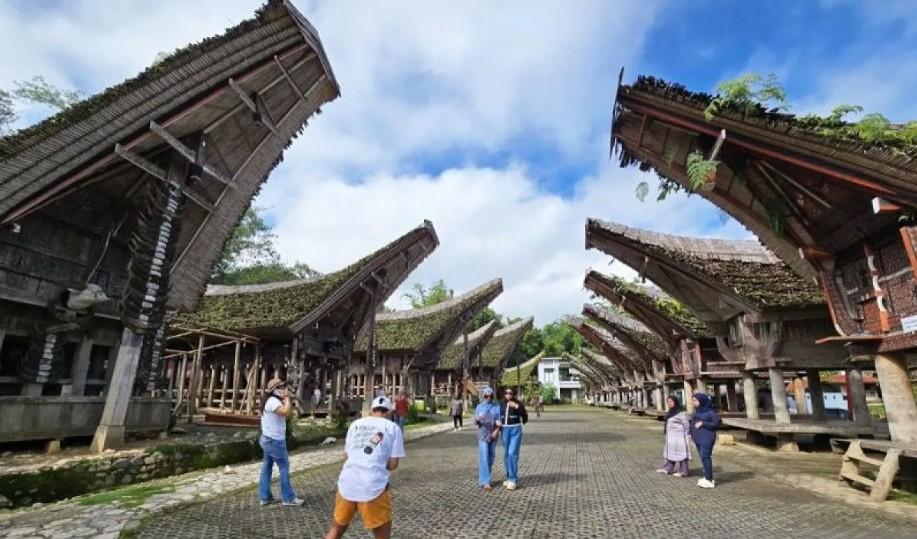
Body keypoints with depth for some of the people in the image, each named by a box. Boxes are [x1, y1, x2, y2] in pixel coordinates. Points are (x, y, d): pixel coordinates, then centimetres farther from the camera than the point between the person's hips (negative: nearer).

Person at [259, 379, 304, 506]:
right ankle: (288, 498, 6)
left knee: (267, 468, 13)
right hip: (274, 440, -10)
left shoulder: (274, 401, 12)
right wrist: (287, 397, -24)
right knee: (284, 467, -2)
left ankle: (265, 497, 20)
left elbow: (289, 411, 15)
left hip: (269, 439, 10)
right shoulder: (273, 401, -21)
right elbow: (286, 412, -35)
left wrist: (288, 398, 3)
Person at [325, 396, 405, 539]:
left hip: (347, 484, 4)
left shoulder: (355, 424, 13)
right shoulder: (393, 428, 2)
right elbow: (392, 464, 0)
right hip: (373, 487, -4)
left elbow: (346, 456, 17)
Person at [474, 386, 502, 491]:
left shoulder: (497, 406, 1)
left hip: (493, 434, 2)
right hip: (483, 434, -2)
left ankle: (484, 478, 24)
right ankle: (484, 482, -8)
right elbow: (476, 422, -1)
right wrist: (477, 419, -24)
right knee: (484, 458, -8)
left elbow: (499, 420, -2)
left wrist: (497, 430, -18)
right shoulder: (479, 407, 0)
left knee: (491, 457, 9)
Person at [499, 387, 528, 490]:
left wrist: (516, 406, -25)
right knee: (506, 455, 9)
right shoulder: (501, 404, 4)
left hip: (516, 431, -5)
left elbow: (525, 418, -17)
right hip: (505, 431, 5)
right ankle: (510, 478, 23)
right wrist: (497, 422, -3)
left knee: (513, 454, -12)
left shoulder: (518, 404, -8)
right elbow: (498, 416, 16)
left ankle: (513, 480, -6)